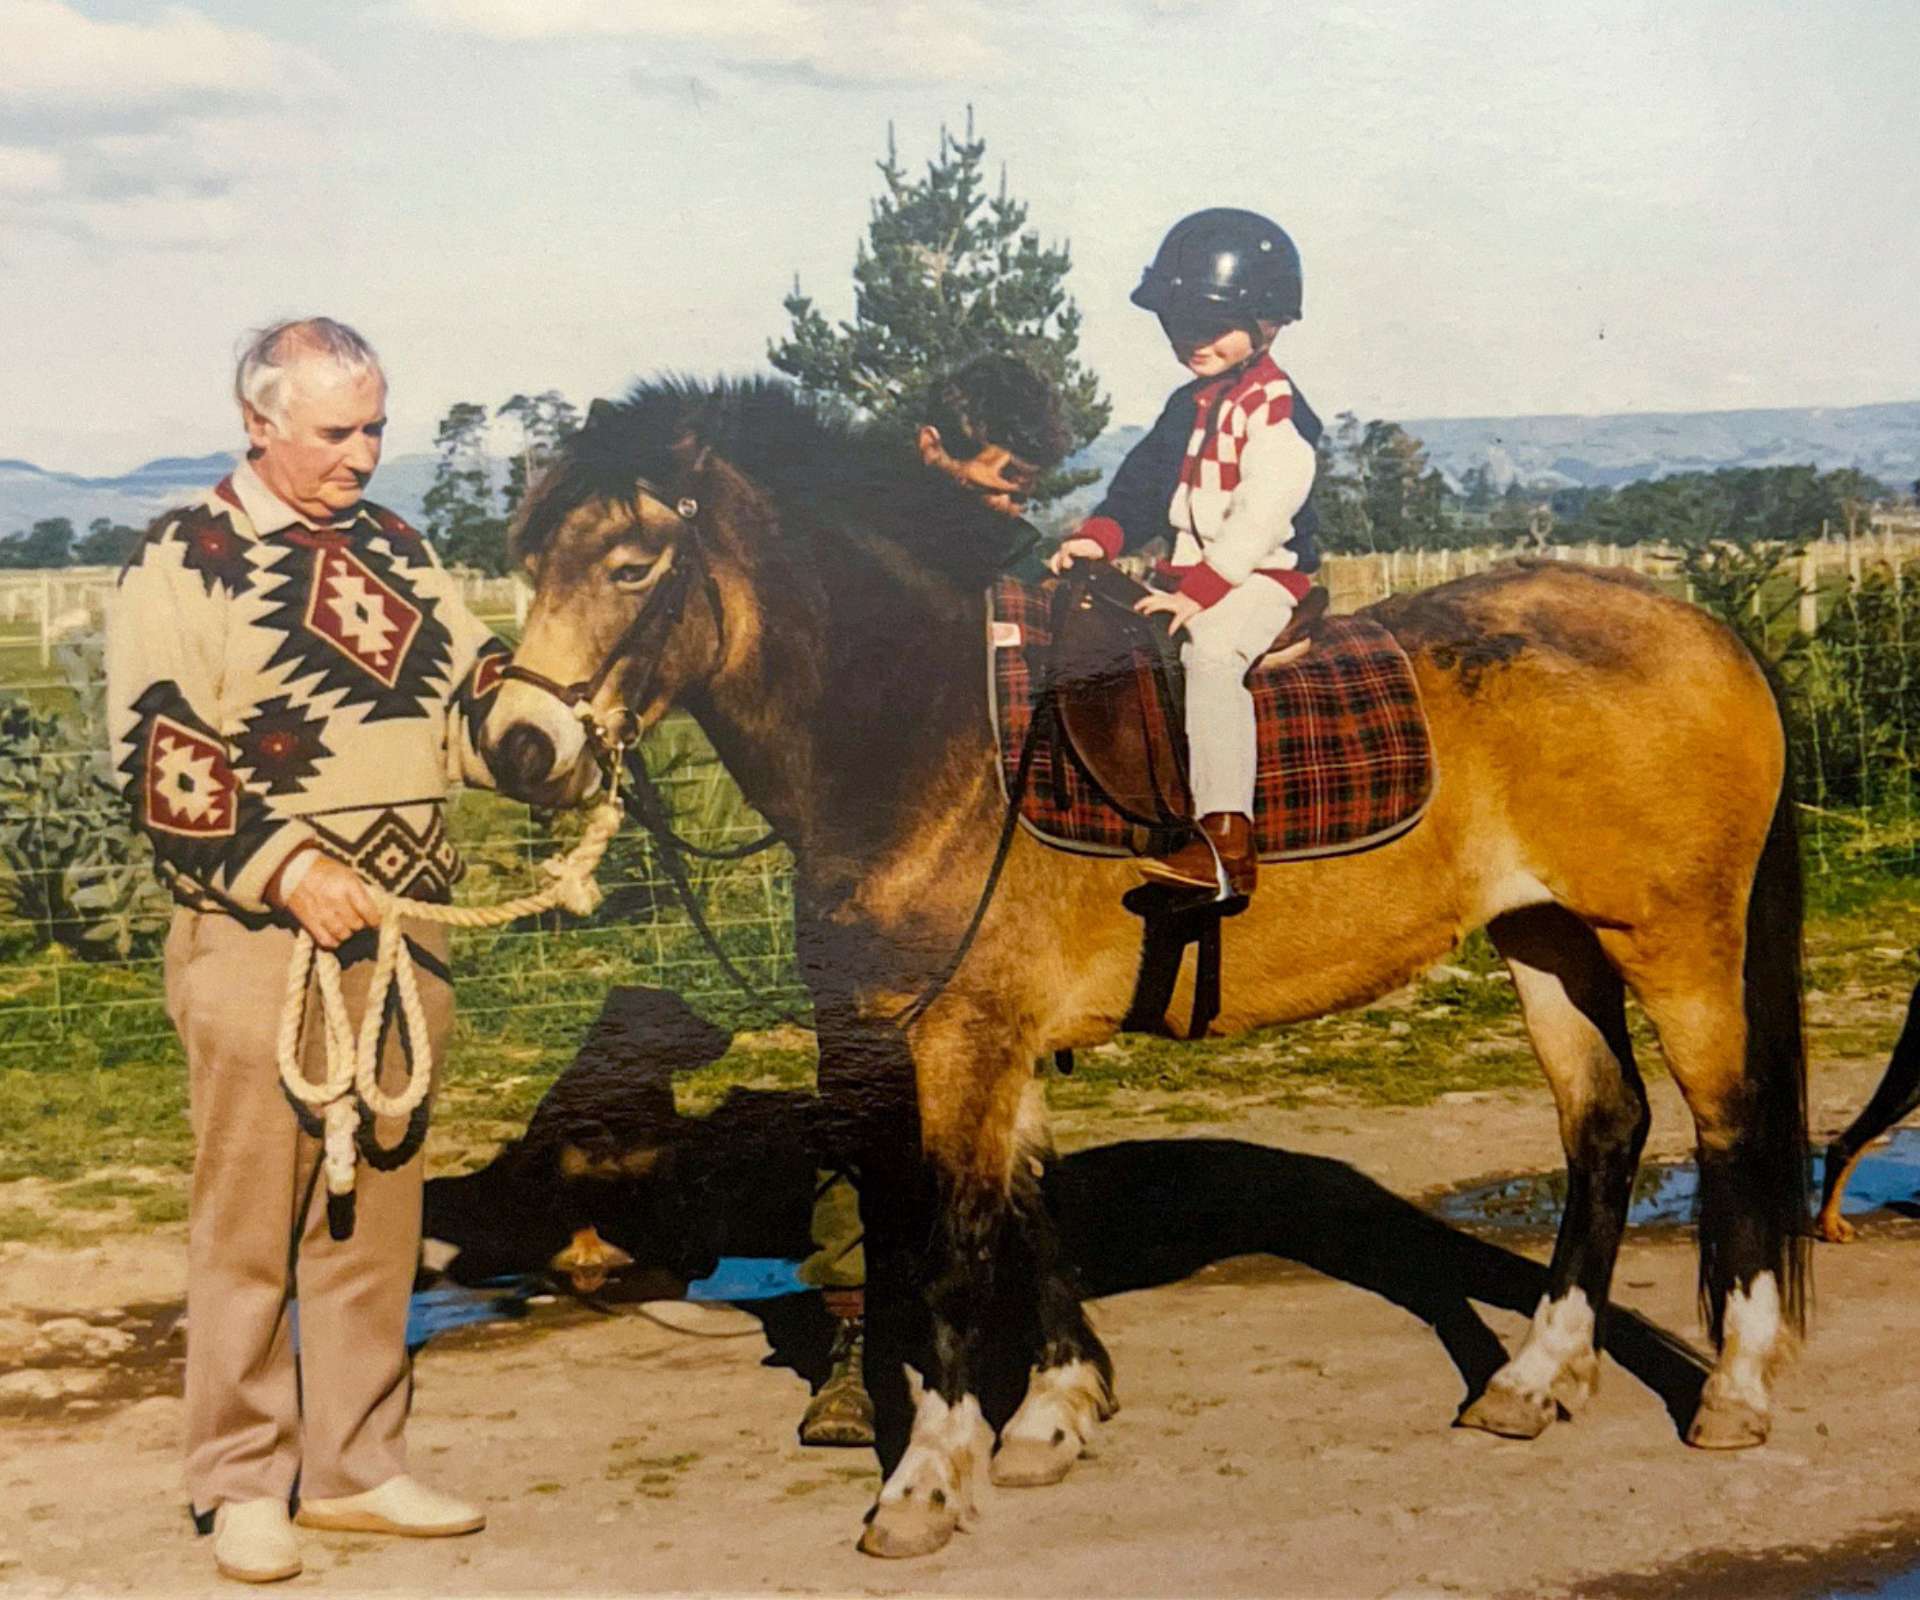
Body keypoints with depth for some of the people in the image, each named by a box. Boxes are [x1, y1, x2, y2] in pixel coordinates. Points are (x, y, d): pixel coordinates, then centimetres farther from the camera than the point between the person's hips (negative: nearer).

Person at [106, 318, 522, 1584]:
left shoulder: (400, 551, 13)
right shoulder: (181, 563, -5)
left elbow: (474, 706, 14)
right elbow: (162, 758, -11)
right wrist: (284, 866, -21)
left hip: (405, 941, 6)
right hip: (257, 947, -5)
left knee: (378, 1217, 12)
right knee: (250, 1222, 3)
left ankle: (358, 1466, 24)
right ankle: (243, 1487, 16)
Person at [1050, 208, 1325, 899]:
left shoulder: (1275, 409, -10)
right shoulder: (1187, 406, 16)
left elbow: (1262, 514, -19)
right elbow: (1144, 483, 17)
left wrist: (1201, 588, -25)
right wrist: (1099, 536, -3)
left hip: (1263, 577, -9)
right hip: (1187, 571, 9)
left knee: (1209, 650, -34)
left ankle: (1228, 841, -41)